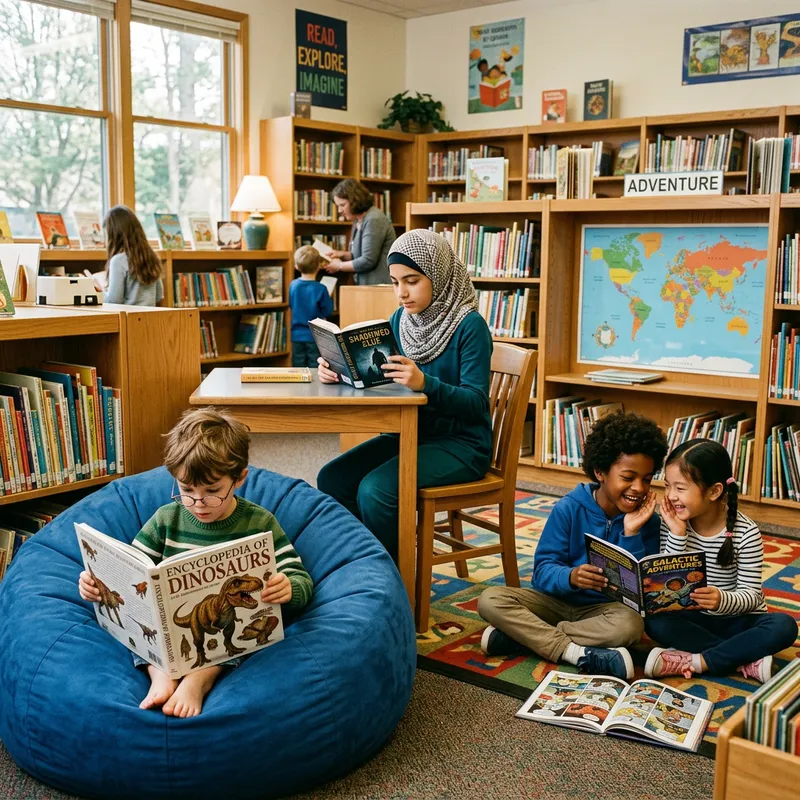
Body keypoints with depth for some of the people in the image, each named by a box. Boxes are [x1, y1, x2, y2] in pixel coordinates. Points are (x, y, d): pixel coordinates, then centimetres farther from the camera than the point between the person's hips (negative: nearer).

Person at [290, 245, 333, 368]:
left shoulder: (293, 285, -5)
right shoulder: (320, 289, -16)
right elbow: (327, 312, -6)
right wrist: (329, 298, 10)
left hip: (297, 335, 3)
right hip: (315, 336, -3)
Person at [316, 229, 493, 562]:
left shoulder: (469, 325, -14)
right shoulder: (401, 319, 6)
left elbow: (476, 402, -20)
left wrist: (424, 383, -36)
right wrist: (338, 369, -14)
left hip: (461, 443, -7)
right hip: (410, 434, 7)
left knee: (375, 490, -26)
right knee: (331, 478, -10)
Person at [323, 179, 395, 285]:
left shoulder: (374, 220, -14)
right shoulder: (358, 221, 15)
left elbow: (368, 261, -18)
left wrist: (340, 266, -7)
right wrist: (343, 254, 6)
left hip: (380, 284, -9)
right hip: (367, 284, 9)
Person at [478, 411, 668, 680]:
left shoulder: (647, 521, -6)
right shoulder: (568, 509, -10)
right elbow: (542, 570, -13)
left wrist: (631, 534, -23)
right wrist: (570, 577, -35)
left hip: (605, 608, 0)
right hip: (558, 599, 0)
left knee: (631, 625, -35)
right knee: (490, 599, -22)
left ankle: (522, 635, -24)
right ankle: (579, 653, -29)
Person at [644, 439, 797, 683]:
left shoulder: (746, 532, -15)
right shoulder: (673, 522, -9)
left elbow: (751, 595, -15)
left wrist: (722, 600, -37)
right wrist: (677, 534, -25)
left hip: (737, 619, -1)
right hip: (693, 619, 1)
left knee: (784, 626, -29)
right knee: (655, 622, -28)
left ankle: (692, 661, -27)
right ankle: (747, 661, -24)